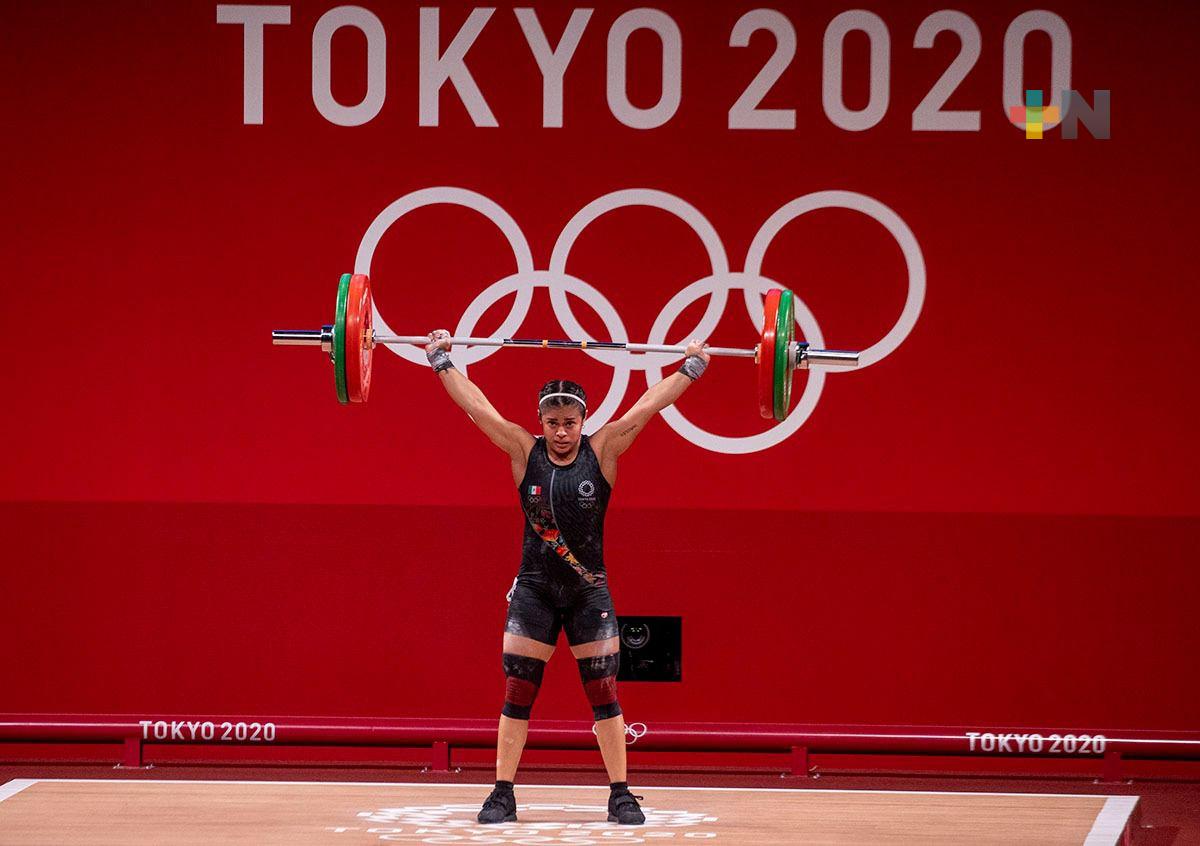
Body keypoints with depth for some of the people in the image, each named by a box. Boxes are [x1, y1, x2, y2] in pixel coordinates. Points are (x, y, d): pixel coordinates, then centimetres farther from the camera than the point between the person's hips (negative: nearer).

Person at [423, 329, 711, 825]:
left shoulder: (602, 453, -3)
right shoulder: (525, 452, -3)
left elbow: (648, 406, -3)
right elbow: (476, 406, -3)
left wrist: (691, 367, -3)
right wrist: (441, 361, -2)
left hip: (589, 593, 0)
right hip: (533, 592, 0)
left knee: (603, 694, 1)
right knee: (517, 694, -1)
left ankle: (620, 795, 6)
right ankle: (503, 794, 5)